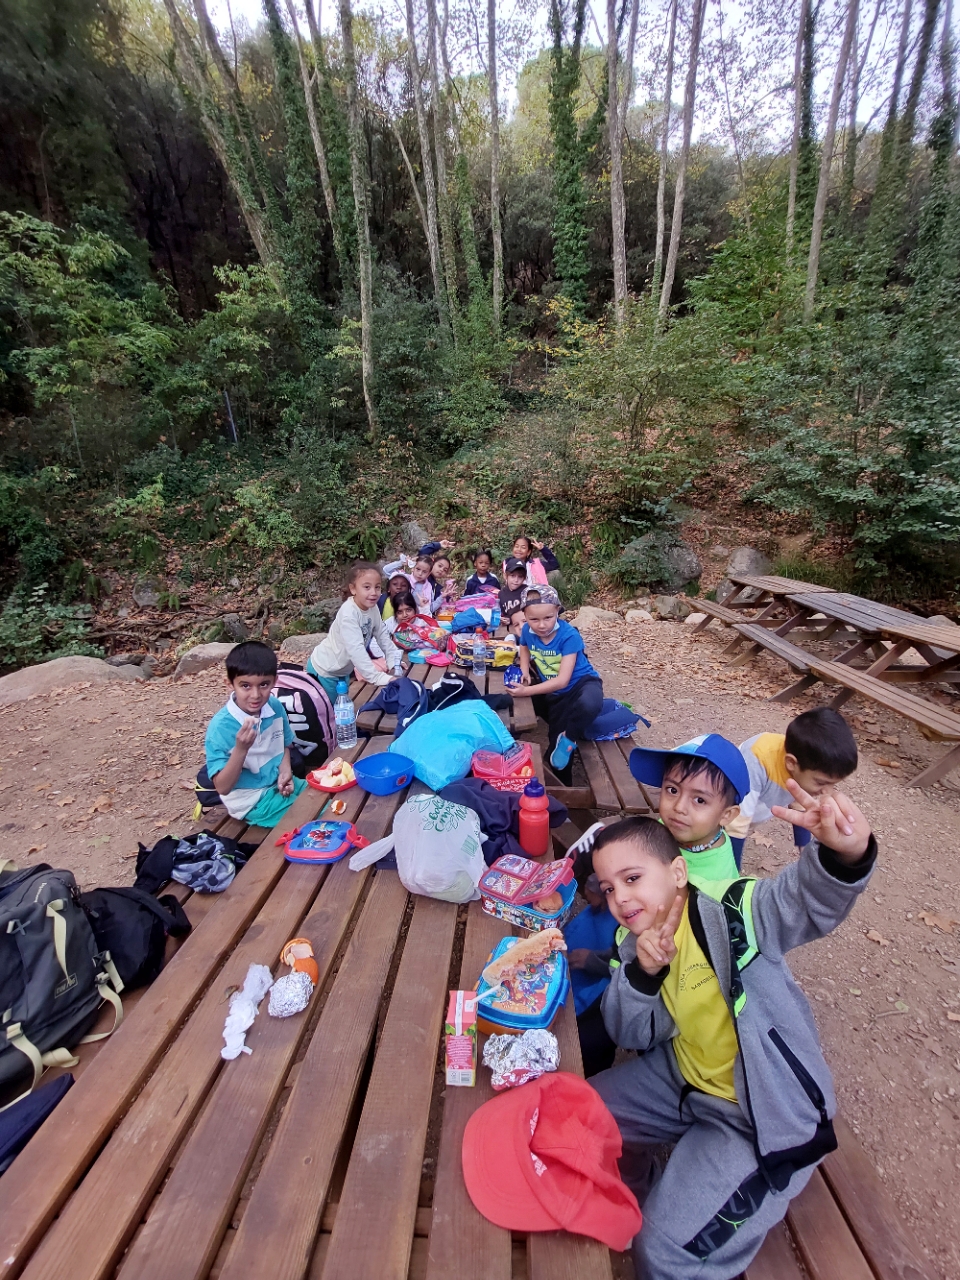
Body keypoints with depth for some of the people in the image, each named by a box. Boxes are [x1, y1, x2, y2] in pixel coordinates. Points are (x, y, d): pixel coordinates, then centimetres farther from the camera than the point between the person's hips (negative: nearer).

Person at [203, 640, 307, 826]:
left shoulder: (275, 707, -9)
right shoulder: (220, 727, -24)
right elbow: (222, 788, -22)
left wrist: (286, 772, -9)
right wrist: (241, 749, -36)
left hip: (278, 785, 5)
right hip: (252, 800, -5)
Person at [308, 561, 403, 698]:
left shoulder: (373, 607, -10)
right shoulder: (348, 614, -33)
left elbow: (382, 634, 3)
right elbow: (356, 649, -40)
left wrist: (393, 660, -4)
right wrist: (378, 677, -44)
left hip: (343, 669, 7)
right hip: (324, 670, -7)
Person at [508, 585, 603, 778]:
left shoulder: (569, 636, -27)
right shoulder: (527, 630, -13)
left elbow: (562, 680, -29)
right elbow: (524, 648, 14)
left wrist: (527, 691, -32)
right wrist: (524, 673, -5)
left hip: (581, 683, -4)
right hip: (552, 691, 4)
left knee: (589, 704, -42)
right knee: (557, 756, 5)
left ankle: (569, 738, -13)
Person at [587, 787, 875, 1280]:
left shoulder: (733, 911, -28)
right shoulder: (632, 940, -6)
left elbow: (811, 896, -45)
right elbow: (632, 1036, -6)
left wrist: (845, 854, -68)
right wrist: (642, 974, -26)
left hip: (763, 1115, -6)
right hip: (685, 1081, 6)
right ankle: (630, 1204, 41)